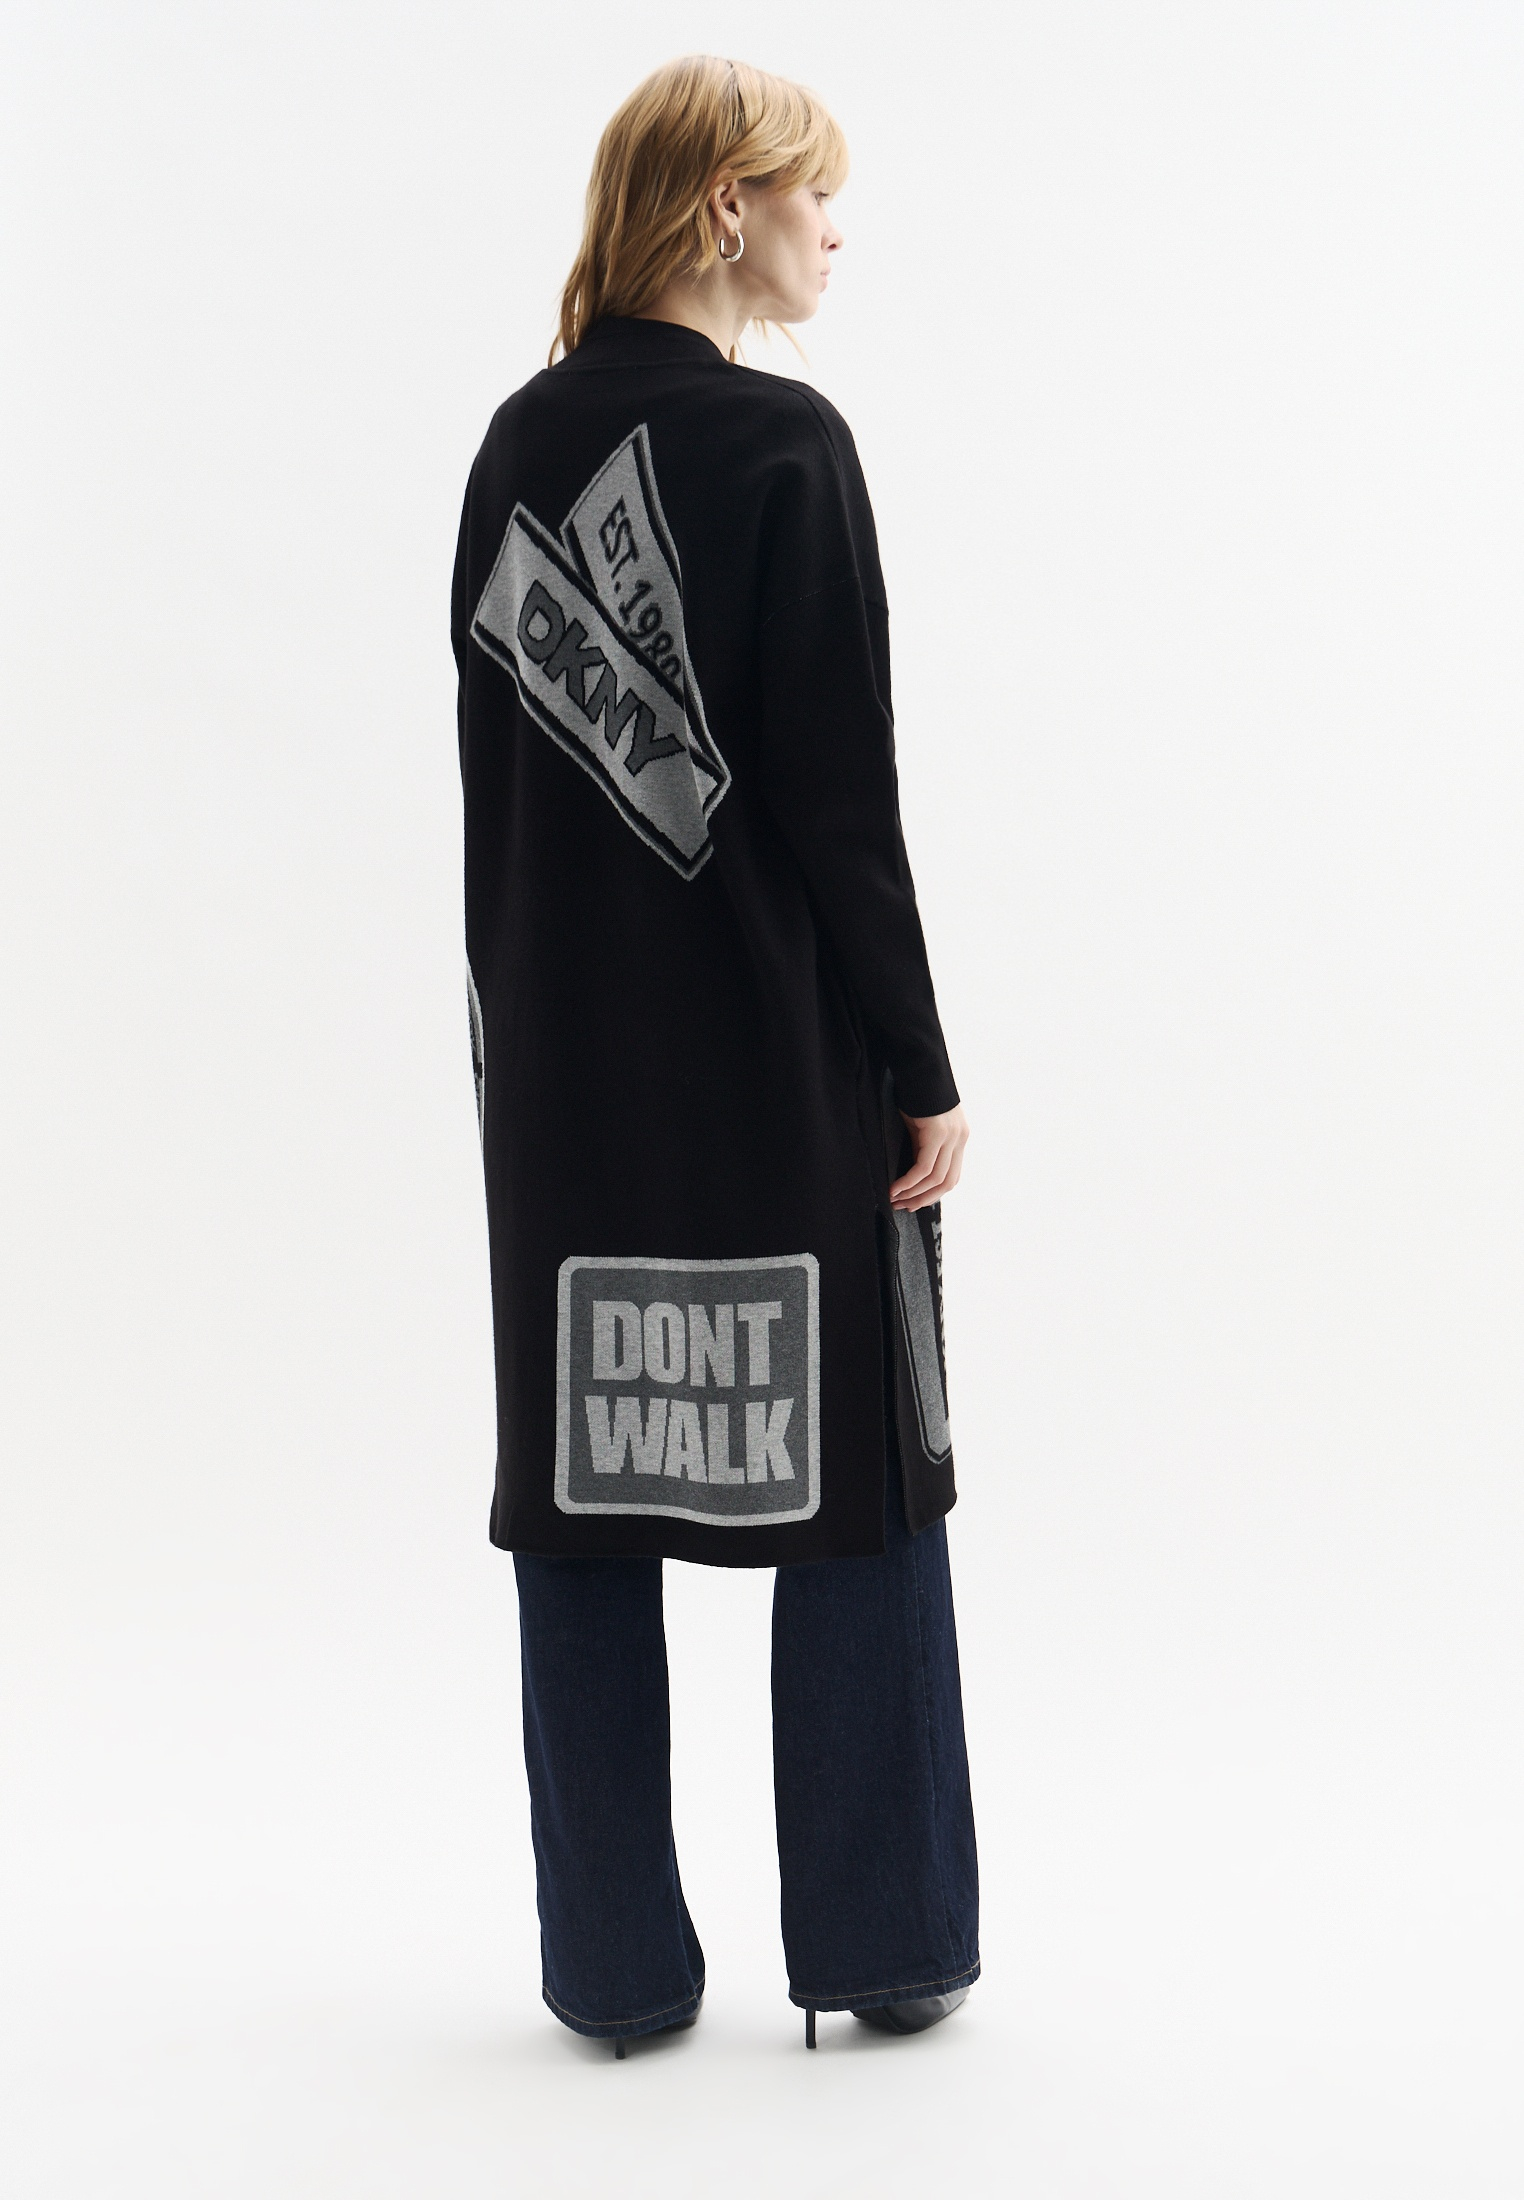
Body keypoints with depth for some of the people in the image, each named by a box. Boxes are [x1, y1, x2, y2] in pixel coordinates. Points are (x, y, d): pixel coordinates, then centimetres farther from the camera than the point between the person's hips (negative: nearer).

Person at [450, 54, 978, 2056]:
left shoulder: (519, 445, 8)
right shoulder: (785, 446, -11)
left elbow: (491, 775, 10)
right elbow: (839, 802, -14)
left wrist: (522, 1031, 16)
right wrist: (923, 1070, -8)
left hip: (562, 1066, 6)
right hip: (780, 1060, -6)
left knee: (584, 1498, 8)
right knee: (856, 1483, 7)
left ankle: (618, 1965, 16)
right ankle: (881, 1945, 16)